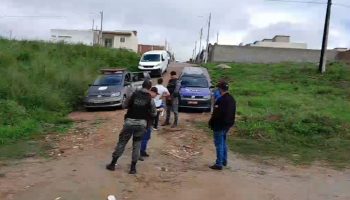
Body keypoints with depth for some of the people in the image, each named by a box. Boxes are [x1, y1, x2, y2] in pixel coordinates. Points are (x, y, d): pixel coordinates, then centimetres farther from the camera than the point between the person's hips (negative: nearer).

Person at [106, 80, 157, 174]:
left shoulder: (134, 94, -2)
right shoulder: (149, 99, -2)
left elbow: (125, 105, 6)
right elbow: (154, 113, 3)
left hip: (129, 122, 0)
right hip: (141, 123, 0)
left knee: (121, 142, 11)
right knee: (136, 145, 11)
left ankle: (112, 164, 18)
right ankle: (133, 167, 11)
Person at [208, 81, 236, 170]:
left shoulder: (221, 100, -22)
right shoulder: (232, 99, 8)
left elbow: (216, 114, -22)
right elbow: (233, 113, 15)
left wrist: (211, 123, -10)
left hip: (219, 125, -9)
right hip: (228, 125, 9)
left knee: (219, 144, -2)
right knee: (223, 143, 22)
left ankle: (219, 164, 3)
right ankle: (224, 161, 32)